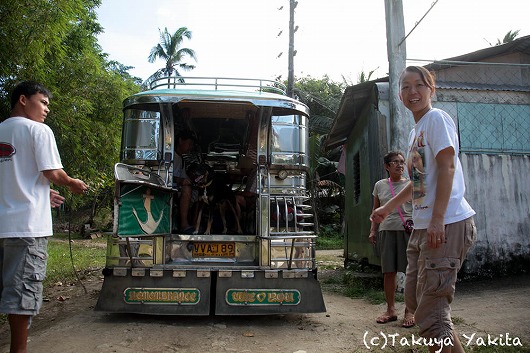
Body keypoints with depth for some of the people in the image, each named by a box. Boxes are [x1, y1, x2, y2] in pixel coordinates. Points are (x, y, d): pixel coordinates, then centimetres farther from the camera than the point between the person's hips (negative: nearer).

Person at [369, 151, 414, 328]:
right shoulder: (380, 185, 11)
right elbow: (375, 210, 16)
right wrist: (373, 230, 8)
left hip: (408, 230, -2)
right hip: (386, 230, 2)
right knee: (388, 272, 6)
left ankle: (410, 311, 11)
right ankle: (391, 310, 18)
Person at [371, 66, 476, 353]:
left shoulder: (436, 118, -5)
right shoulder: (414, 132, 20)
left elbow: (447, 168, -16)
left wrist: (437, 219, -24)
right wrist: (388, 207, 29)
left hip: (446, 225, -10)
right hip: (422, 227, 10)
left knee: (430, 313, -9)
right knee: (414, 299, 17)